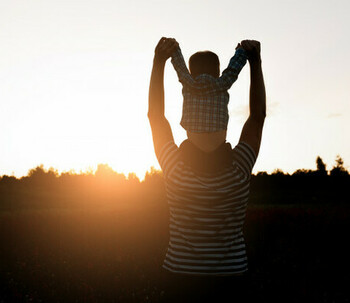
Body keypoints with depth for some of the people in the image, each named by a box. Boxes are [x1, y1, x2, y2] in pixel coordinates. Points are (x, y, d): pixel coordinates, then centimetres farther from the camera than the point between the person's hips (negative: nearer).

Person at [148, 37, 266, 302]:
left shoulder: (177, 173, -15)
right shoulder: (238, 175, -14)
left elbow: (155, 115, -8)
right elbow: (258, 116, -5)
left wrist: (159, 61, -10)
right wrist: (255, 62, -7)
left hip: (181, 279, 0)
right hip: (232, 280, 0)